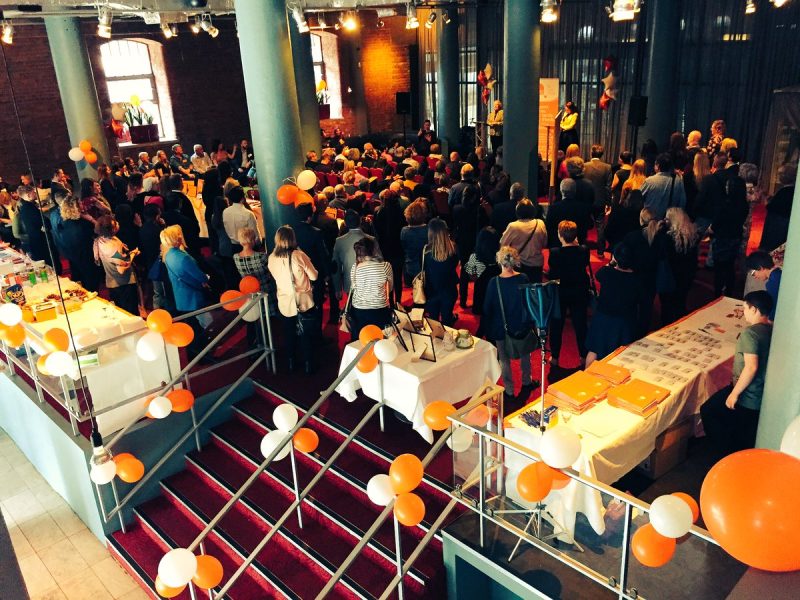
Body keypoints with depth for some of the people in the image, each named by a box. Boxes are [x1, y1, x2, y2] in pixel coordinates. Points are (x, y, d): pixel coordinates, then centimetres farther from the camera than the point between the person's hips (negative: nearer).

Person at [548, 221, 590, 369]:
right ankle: (583, 357, 28)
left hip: (560, 294, -2)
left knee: (556, 326, 14)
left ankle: (555, 358, 23)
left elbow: (551, 275, -16)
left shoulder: (555, 253, -23)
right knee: (580, 325, 16)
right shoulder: (584, 251, -14)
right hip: (580, 294, 3)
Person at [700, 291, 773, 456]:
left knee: (707, 411, 10)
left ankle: (728, 455, 14)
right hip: (762, 397, 8)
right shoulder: (773, 330, 2)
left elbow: (751, 367, -28)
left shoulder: (750, 333, -22)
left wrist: (734, 393, -20)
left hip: (746, 396, -8)